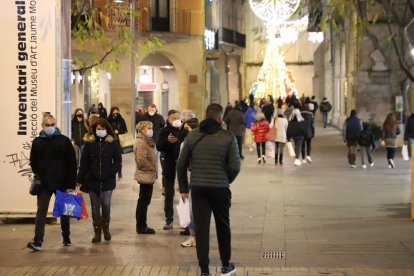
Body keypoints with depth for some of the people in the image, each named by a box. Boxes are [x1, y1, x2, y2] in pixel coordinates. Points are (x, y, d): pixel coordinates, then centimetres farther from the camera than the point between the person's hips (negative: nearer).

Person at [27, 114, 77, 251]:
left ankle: (66, 238, 28)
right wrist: (38, 175, -1)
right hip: (44, 184, 1)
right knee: (41, 211, -7)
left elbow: (72, 163, -4)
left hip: (62, 183, -1)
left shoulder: (64, 141, -2)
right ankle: (37, 241, -12)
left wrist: (71, 183, -8)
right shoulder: (37, 142, 4)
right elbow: (33, 162, 13)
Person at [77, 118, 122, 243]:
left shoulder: (112, 143, 1)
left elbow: (118, 160, 5)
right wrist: (79, 179, -1)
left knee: (106, 205, -1)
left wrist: (112, 173, -8)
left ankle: (106, 227, 23)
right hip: (92, 180, 1)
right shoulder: (89, 143, 2)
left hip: (107, 181, -1)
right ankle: (97, 232, 12)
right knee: (95, 207, 5)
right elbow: (84, 162, 3)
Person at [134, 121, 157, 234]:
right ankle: (141, 227, 1)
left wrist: (153, 168, 9)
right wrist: (152, 168, -14)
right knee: (144, 202, -4)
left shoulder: (146, 141, 17)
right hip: (146, 176, -10)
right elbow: (141, 160, -24)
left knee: (143, 202, 14)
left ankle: (141, 226, 21)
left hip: (147, 176, 10)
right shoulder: (141, 142, -15)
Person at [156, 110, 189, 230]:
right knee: (169, 195, 6)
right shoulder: (165, 131, -2)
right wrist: (168, 141, -27)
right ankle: (169, 220, 13)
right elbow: (159, 146, -11)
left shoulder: (185, 130, -3)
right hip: (169, 167, 0)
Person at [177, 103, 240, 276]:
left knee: (201, 229, 5)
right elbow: (235, 166, -7)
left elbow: (181, 164, 2)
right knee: (223, 226, 15)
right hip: (220, 189, -1)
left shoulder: (192, 136, 1)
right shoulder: (228, 137, -6)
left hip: (198, 188, 1)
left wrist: (183, 188, 10)